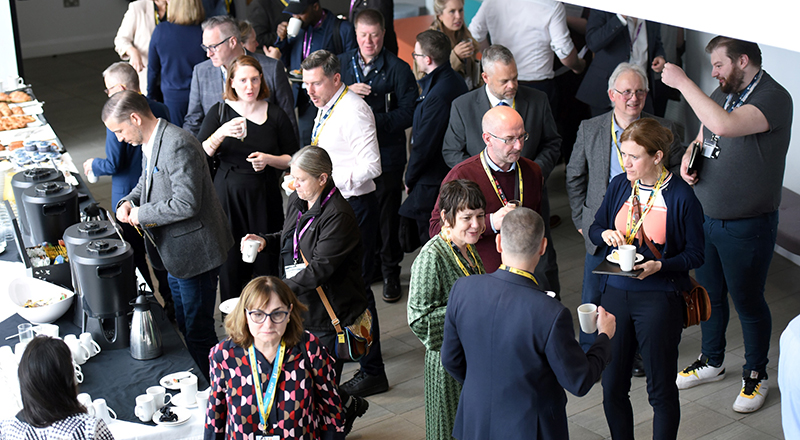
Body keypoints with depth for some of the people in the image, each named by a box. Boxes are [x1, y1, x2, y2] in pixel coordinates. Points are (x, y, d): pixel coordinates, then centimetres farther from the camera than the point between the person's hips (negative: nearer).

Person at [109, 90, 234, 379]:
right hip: (175, 250, 10)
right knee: (184, 325, 21)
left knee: (198, 331, 0)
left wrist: (142, 214, -18)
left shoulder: (178, 146, -25)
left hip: (194, 253, -10)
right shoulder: (149, 143, 8)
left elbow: (187, 203, -30)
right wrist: (129, 202, 4)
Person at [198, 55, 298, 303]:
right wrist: (221, 133, -23)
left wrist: (269, 159, -11)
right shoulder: (219, 112, 4)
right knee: (230, 261, 0)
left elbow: (294, 159, 8)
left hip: (264, 196, 0)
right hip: (227, 195, 0)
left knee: (265, 261, 0)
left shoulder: (275, 115, 6)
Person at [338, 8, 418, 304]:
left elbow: (407, 113, -9)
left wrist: (374, 121, -19)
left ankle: (390, 272, 19)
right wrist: (346, 91, -14)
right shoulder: (342, 63, 9)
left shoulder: (398, 69, -3)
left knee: (387, 214, 5)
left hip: (387, 154, -3)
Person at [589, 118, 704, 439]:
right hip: (616, 293, 5)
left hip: (660, 300, -4)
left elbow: (694, 255, -6)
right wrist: (605, 234, -8)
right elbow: (595, 227, 15)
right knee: (612, 387, 11)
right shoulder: (619, 186, 3)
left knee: (661, 389, 7)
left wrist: (659, 265, -22)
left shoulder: (681, 196, -10)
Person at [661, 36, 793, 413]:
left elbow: (724, 125, -38)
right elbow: (702, 137, 19)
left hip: (747, 226, -7)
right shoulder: (724, 93, 5)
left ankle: (756, 375, 29)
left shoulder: (774, 98, -21)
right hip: (707, 216, 7)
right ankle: (711, 362, 40)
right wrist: (688, 157, -5)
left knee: (747, 301, 8)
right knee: (709, 293, 20)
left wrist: (682, 82, -32)